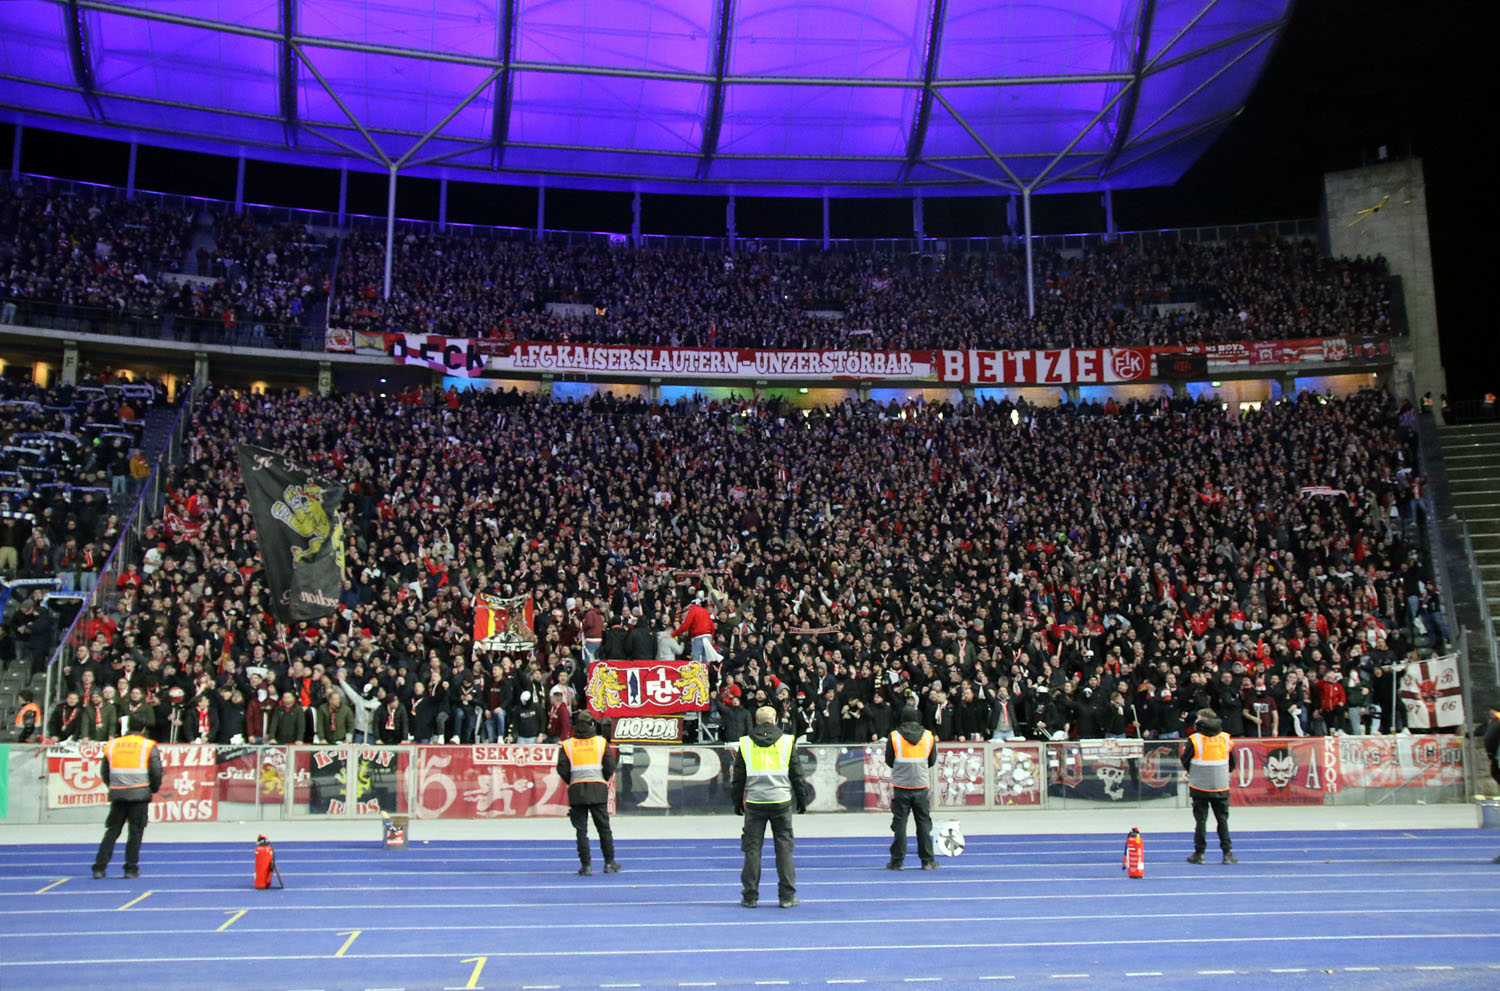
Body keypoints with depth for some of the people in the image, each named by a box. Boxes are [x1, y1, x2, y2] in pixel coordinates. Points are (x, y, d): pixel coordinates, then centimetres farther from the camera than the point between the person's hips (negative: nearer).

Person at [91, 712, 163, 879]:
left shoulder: (112, 744, 10)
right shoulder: (149, 745, -1)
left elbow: (104, 771, 11)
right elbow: (156, 771, -6)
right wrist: (154, 789, 10)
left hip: (117, 794, 3)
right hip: (139, 793, -3)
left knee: (112, 831, 11)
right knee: (135, 832, 4)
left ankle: (99, 867, 8)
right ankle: (131, 869, 4)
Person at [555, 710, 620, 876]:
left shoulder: (567, 744, 5)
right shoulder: (601, 742, 5)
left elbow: (562, 769, -2)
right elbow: (610, 766, 2)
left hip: (576, 790, 0)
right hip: (598, 789, 0)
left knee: (581, 830, 5)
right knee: (604, 828, 11)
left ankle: (586, 866, 3)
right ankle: (609, 863, 15)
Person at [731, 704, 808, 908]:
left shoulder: (745, 744, 4)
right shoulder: (787, 742, 3)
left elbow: (738, 778, 6)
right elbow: (797, 775, 6)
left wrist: (737, 803, 15)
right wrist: (801, 800, 15)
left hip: (754, 803, 0)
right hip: (781, 802, 0)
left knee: (752, 848, 5)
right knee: (784, 847, 4)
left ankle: (750, 896, 7)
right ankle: (787, 897, 5)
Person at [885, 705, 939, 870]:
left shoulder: (894, 737, -5)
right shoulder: (928, 736, 0)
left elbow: (889, 760, 2)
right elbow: (932, 761, 9)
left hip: (900, 786, -1)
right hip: (922, 785, 1)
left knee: (899, 823, 4)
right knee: (924, 822, 9)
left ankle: (897, 861, 5)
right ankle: (928, 861, 11)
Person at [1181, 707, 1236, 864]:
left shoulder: (1195, 739, -10)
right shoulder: (1226, 738, 1)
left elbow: (1185, 761, -2)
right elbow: (1232, 762, 9)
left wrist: (1192, 773, 17)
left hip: (1200, 787, -2)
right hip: (1221, 787, 3)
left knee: (1200, 820, 5)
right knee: (1222, 819, 11)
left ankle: (1199, 853, 7)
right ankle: (1227, 853, 10)